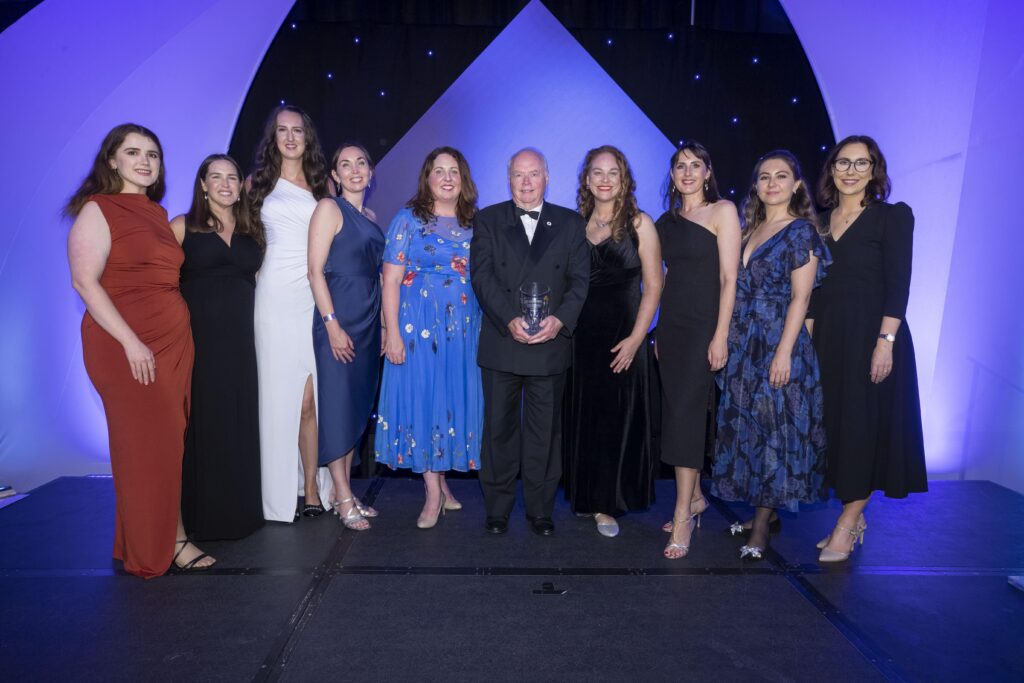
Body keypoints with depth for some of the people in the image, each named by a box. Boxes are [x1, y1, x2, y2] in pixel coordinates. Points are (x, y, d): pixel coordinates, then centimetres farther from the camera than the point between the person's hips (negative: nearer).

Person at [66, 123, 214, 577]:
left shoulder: (158, 214, 15)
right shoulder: (97, 211, -5)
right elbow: (85, 281, -13)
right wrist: (131, 342, -19)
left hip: (174, 339, 7)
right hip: (126, 347, -7)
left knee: (171, 439, 9)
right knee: (147, 442, 0)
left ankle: (166, 534, 20)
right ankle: (169, 540, 12)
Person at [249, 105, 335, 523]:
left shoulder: (322, 182, 13)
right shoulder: (258, 183, 13)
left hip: (317, 297, 0)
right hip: (275, 299, 0)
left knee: (311, 397, -2)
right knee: (280, 394, 0)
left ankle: (312, 486, 7)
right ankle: (280, 494, 9)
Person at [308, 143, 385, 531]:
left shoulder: (370, 217, 16)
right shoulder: (329, 208, -4)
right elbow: (316, 270, -11)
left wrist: (382, 325, 12)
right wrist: (332, 324, -17)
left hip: (368, 322, 7)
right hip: (338, 321, -7)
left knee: (359, 404, 10)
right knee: (337, 404, -3)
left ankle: (343, 491, 21)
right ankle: (343, 499, 6)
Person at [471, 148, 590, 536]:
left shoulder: (570, 223, 9)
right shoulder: (488, 220, 7)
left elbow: (580, 279, 1)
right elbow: (482, 276, -4)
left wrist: (560, 319, -16)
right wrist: (510, 320, -18)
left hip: (551, 344, 1)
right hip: (501, 343, 0)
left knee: (545, 432, 8)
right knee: (499, 428, 8)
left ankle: (540, 510, 22)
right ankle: (497, 508, 21)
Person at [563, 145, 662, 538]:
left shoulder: (639, 223, -2)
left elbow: (653, 287, -5)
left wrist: (635, 338, -14)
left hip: (622, 336, -3)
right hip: (581, 336, 4)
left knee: (616, 418, 3)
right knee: (582, 416, 10)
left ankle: (608, 504, 17)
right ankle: (585, 495, 27)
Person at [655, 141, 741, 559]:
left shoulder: (723, 211, -3)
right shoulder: (666, 221, 14)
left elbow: (728, 278, -9)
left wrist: (721, 335, -15)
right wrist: (659, 331, 9)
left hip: (704, 325, -6)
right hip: (671, 324, 6)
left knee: (685, 412, -10)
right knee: (678, 410, 9)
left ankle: (682, 515, -3)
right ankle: (695, 497, 24)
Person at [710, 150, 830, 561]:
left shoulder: (801, 231, -5)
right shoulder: (749, 227, 13)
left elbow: (800, 298, -11)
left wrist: (784, 352, -18)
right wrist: (726, 340, 8)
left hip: (778, 342, -7)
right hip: (743, 342, 7)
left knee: (775, 427, -2)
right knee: (744, 425, 11)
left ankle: (761, 526, 6)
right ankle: (757, 509, 24)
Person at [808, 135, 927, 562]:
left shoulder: (893, 216, -3)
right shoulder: (822, 221, 11)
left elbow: (898, 285, -10)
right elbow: (815, 287, 11)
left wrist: (885, 342, -18)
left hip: (871, 334, -5)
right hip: (829, 335, 6)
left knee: (865, 426, -1)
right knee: (836, 423, 9)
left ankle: (846, 526, 7)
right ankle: (854, 517, 22)